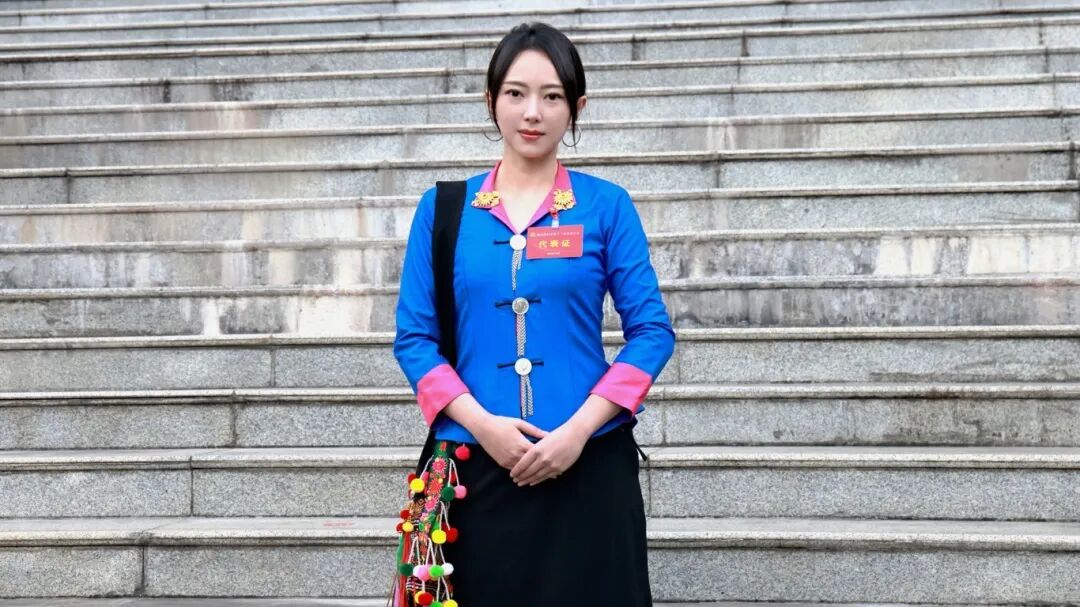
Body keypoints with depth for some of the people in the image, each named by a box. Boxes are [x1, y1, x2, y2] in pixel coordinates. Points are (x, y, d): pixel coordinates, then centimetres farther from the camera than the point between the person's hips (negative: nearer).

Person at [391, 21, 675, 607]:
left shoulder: (606, 205, 2)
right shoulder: (443, 208, 5)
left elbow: (651, 330, -1)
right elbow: (413, 337, 4)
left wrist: (578, 430, -12)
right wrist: (482, 424, -11)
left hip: (589, 463, -1)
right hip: (476, 465, 1)